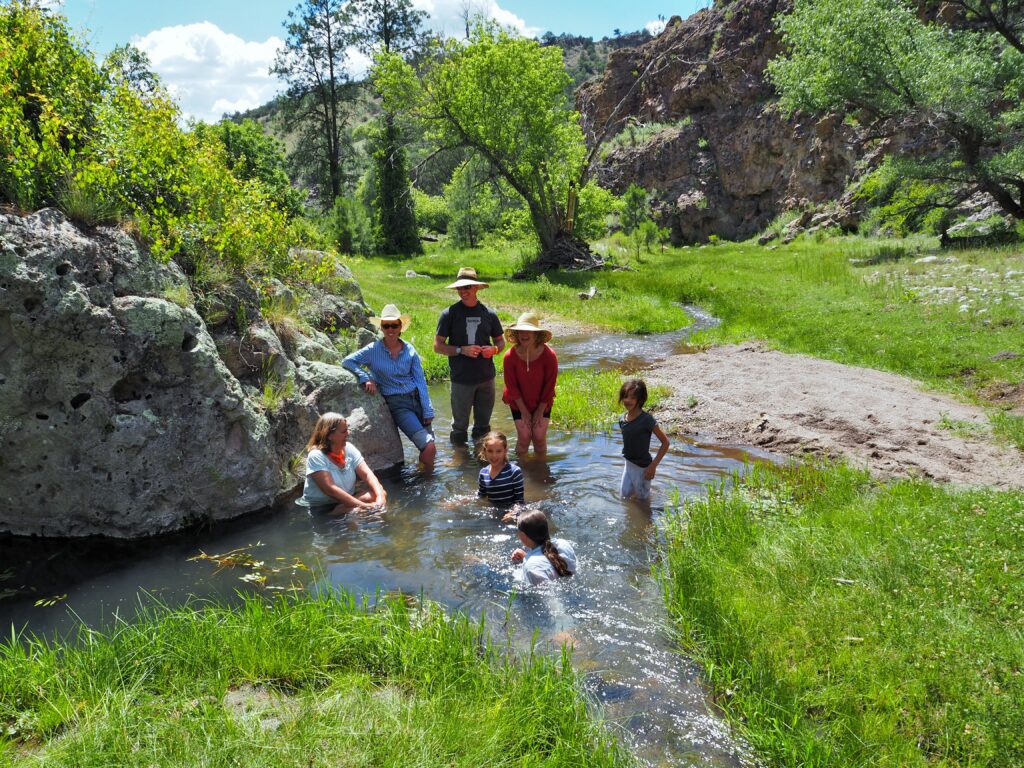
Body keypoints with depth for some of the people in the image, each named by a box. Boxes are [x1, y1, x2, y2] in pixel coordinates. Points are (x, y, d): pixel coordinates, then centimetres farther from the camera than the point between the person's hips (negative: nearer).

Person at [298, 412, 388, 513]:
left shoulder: (349, 449, 0)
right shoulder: (316, 456, -18)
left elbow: (367, 474, -7)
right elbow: (330, 489, -27)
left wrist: (380, 497, -27)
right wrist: (363, 506, -33)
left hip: (346, 502, 7)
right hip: (321, 509, -6)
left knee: (381, 493, -16)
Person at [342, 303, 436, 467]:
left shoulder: (409, 350, 5)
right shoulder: (373, 350, -2)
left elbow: (420, 380, 5)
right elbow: (347, 361, -1)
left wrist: (427, 410, 1)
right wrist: (365, 378, -15)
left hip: (417, 398, 4)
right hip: (396, 404, -4)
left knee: (430, 450, 1)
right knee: (428, 447, -17)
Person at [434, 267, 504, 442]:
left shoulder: (488, 314, 4)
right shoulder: (449, 314, -4)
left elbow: (500, 341, 15)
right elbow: (438, 346, -3)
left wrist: (494, 349, -8)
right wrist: (461, 350, -17)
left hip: (486, 378, 3)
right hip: (461, 380, -3)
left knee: (483, 424, 15)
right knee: (460, 425, 6)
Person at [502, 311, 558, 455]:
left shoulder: (548, 355, -21)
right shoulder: (510, 356, -21)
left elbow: (549, 385, -12)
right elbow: (511, 386, -12)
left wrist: (540, 411, -9)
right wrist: (524, 411, -10)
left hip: (542, 404, 0)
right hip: (519, 403, 0)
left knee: (539, 436, -4)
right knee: (524, 436, -6)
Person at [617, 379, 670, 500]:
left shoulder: (646, 420, -23)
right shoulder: (622, 419, -4)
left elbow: (665, 442, -18)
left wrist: (653, 465, -19)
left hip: (642, 467, -6)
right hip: (628, 464, 6)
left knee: (643, 499, 12)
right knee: (624, 495, 18)